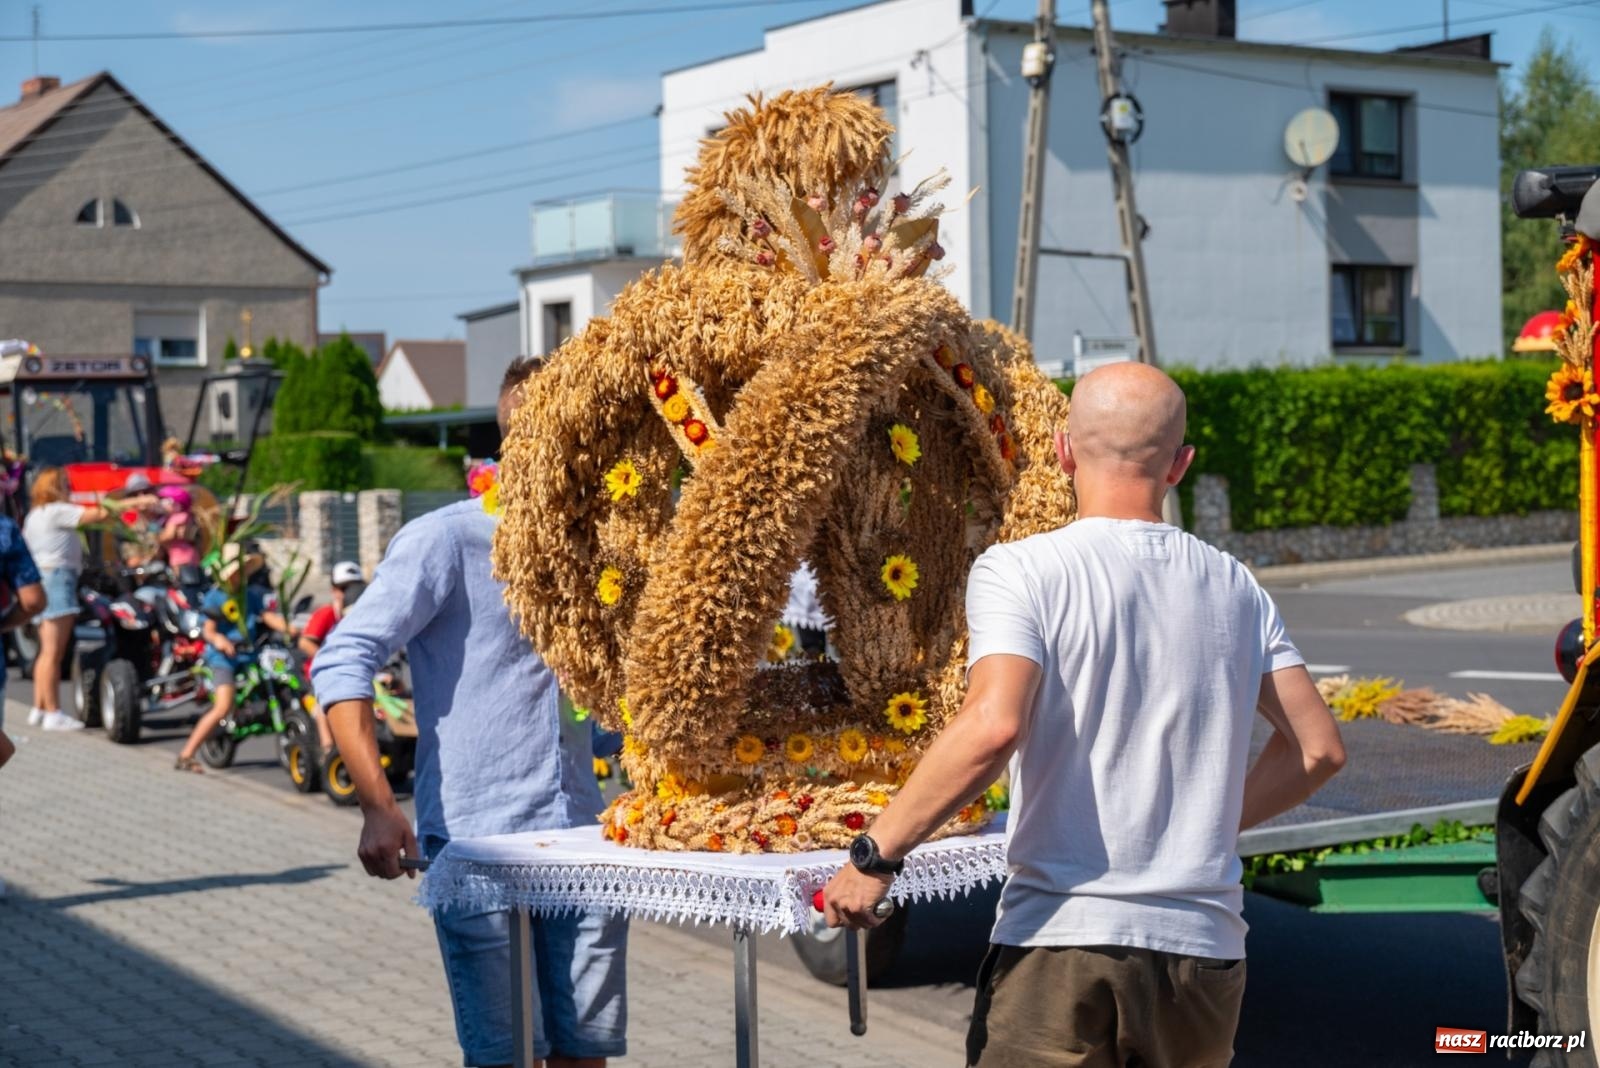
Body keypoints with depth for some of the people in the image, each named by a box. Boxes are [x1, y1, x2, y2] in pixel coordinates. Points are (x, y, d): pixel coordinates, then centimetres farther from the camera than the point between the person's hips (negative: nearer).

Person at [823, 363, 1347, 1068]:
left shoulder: (1021, 571, -6)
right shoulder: (1235, 589, 10)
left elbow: (992, 726, -21)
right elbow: (1318, 749, 11)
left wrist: (875, 855, -14)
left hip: (1062, 939, -5)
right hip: (1206, 952, 5)